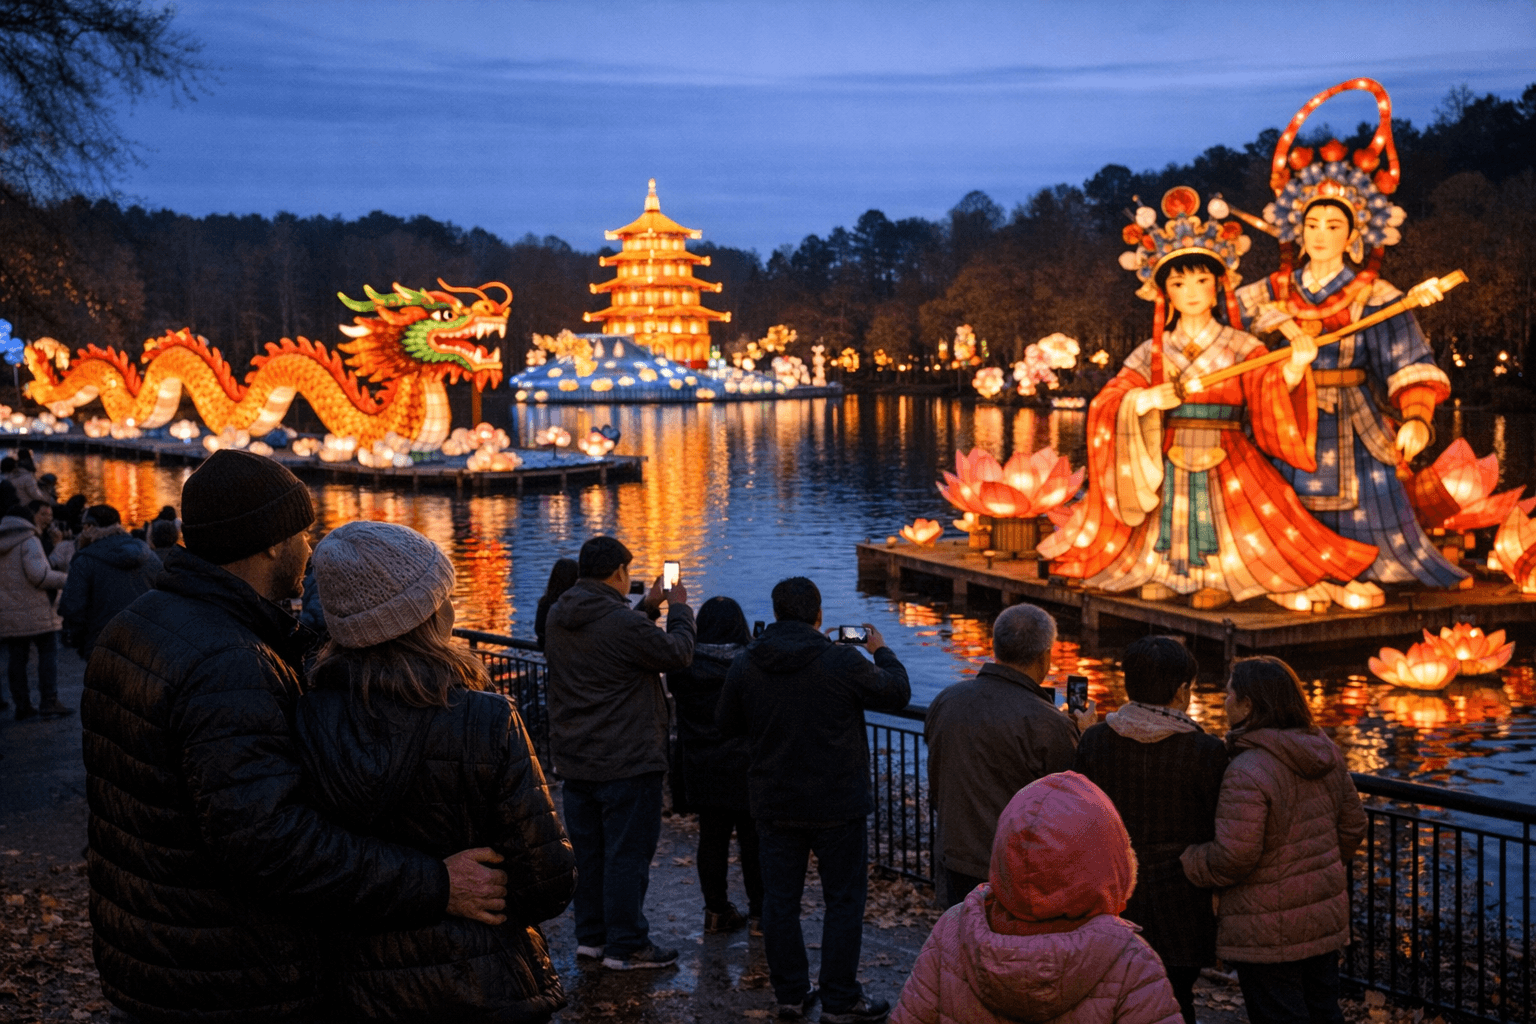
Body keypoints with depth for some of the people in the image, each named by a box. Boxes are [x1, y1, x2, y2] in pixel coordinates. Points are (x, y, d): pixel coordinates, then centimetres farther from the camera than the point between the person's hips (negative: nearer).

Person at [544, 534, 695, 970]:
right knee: (628, 852, 1)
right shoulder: (623, 623, -22)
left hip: (575, 760, 8)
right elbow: (678, 653, -10)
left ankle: (591, 935, 27)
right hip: (628, 760, -8)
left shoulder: (558, 618, 3)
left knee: (589, 851, 17)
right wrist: (679, 609, 6)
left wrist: (647, 606, 20)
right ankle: (626, 946, 6)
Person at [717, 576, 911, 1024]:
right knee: (844, 901, 7)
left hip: (773, 806, 4)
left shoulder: (744, 667, -4)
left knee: (780, 901, 13)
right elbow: (898, 693, -1)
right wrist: (882, 651, 16)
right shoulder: (842, 662, -16)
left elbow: (726, 725, 10)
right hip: (836, 804, -3)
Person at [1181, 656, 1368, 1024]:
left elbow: (1234, 857, -26)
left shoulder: (1247, 773, -24)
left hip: (1269, 931, -8)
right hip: (1326, 915, 8)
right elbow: (1352, 826, 11)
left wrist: (1189, 862, -9)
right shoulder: (1325, 753, 2)